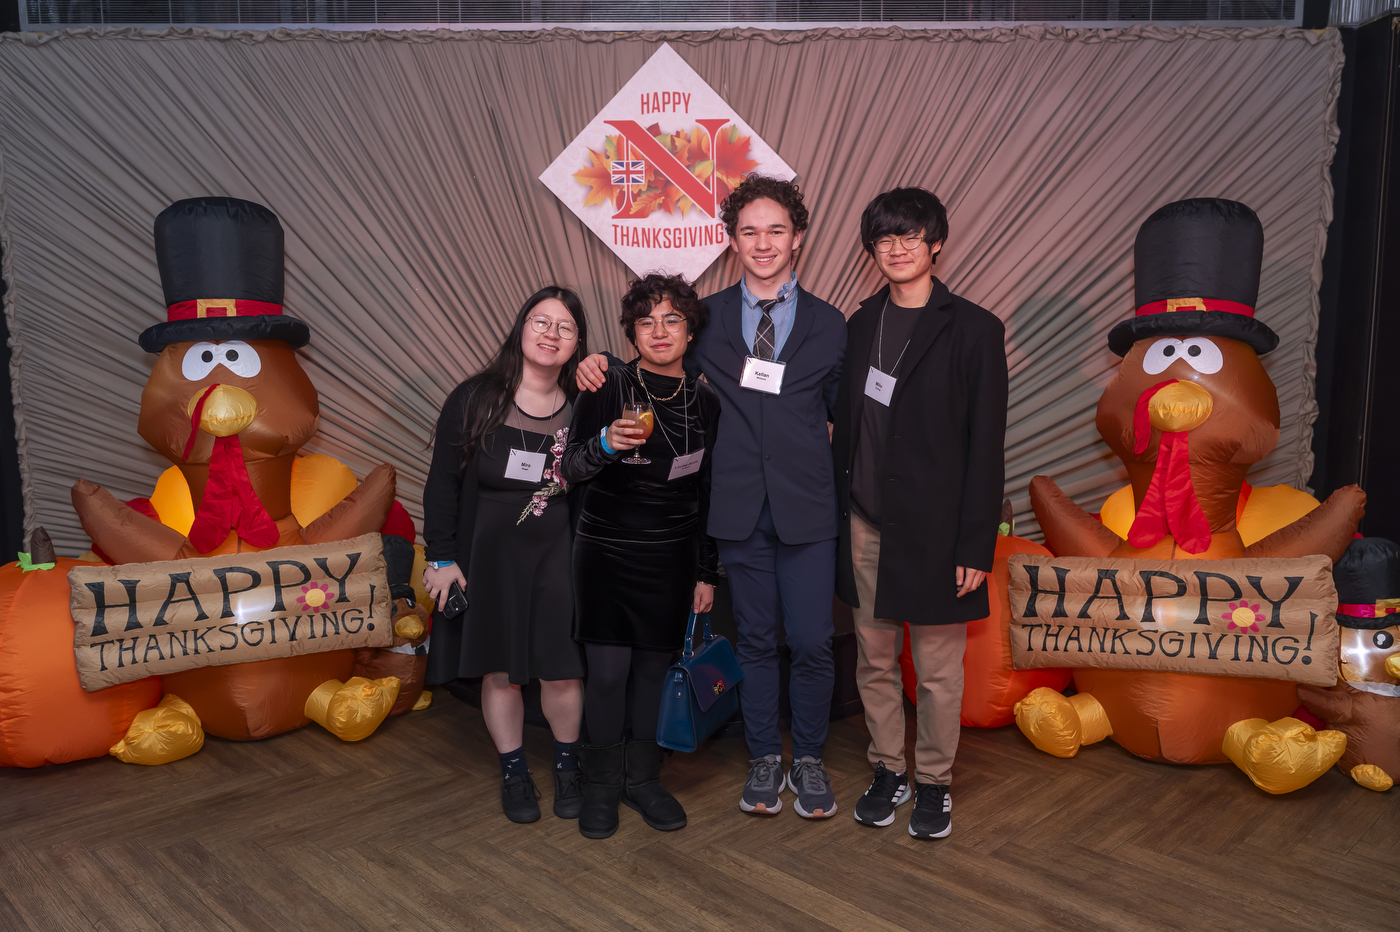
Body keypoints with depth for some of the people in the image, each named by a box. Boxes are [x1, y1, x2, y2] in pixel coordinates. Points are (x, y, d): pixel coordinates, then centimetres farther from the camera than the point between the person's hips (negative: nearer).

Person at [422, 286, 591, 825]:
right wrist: (442, 557, -2)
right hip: (489, 553, 0)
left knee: (561, 672, 2)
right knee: (500, 671, 8)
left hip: (560, 555, 0)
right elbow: (443, 483, 0)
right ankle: (514, 773, 29)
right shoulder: (474, 400, -2)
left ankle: (567, 767, 28)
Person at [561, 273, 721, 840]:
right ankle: (601, 786, 18)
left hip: (671, 558, 2)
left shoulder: (705, 403, 3)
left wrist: (707, 573, 8)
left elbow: (708, 495, 8)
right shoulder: (607, 388, -4)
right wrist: (606, 444, -30)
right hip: (606, 552, -2)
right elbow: (572, 468, -8)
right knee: (607, 671, -1)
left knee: (654, 667, 8)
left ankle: (643, 779, 26)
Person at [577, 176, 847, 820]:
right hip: (740, 506, 1)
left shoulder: (828, 325, 6)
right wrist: (602, 363, -3)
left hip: (808, 507, 0)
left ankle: (809, 761, 24)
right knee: (756, 640, 11)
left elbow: (844, 413, 8)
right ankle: (764, 760, 28)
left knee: (811, 643, 3)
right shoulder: (708, 318, 7)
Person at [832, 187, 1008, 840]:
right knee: (874, 658, 12)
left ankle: (935, 782, 25)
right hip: (866, 523, 4)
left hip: (934, 527, -4)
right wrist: (836, 512, 7)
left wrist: (976, 546, -11)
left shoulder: (973, 330, -4)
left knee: (937, 668, 6)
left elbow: (986, 446, -6)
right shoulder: (861, 325, 10)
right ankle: (889, 771, 29)